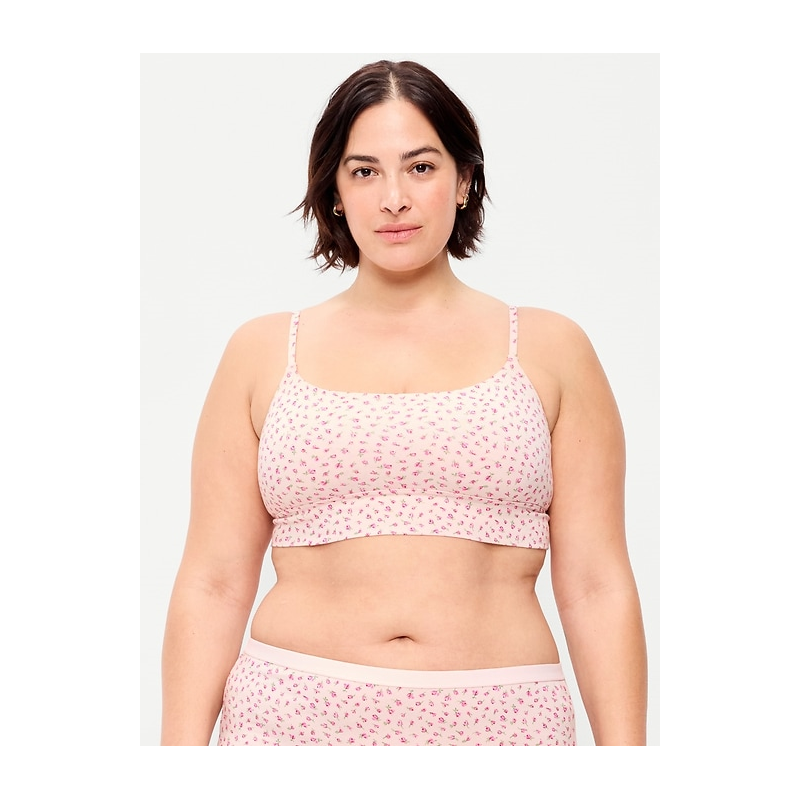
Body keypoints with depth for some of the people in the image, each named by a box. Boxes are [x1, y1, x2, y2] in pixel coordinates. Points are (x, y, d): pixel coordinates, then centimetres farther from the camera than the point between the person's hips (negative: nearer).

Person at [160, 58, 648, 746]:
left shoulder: (550, 350, 4)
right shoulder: (263, 352, 6)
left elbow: (598, 587, 2)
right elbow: (212, 584, 3)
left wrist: (623, 740, -4)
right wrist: (183, 738, -4)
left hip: (498, 716, 0)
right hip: (293, 713, 0)